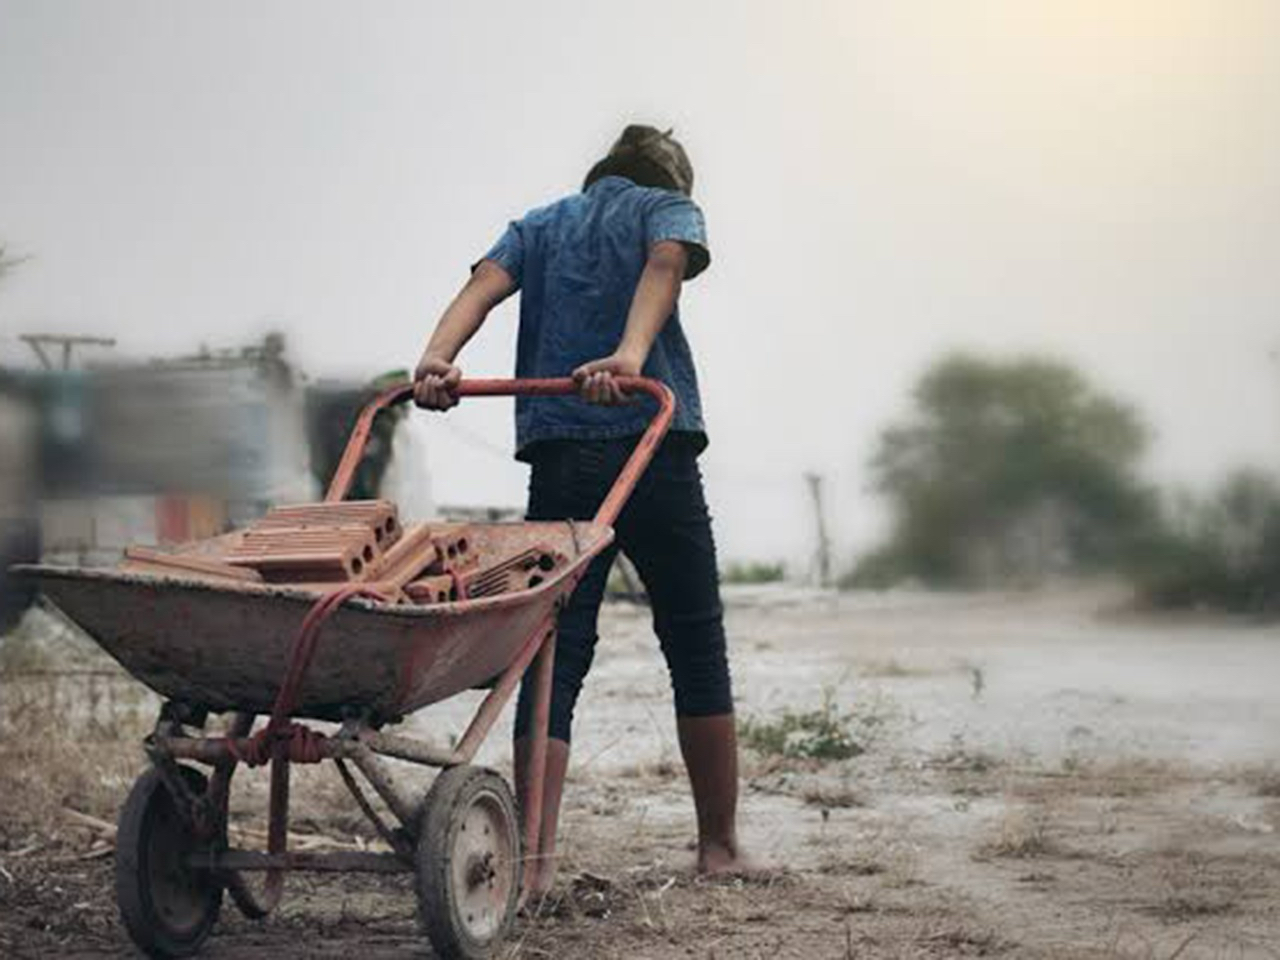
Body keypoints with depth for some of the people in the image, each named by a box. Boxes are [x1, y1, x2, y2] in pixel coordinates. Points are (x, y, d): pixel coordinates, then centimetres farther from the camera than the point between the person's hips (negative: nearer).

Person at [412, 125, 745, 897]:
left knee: (554, 657, 1)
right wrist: (630, 357, -27)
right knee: (697, 650, 10)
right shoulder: (669, 208, 14)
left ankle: (537, 861, -10)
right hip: (655, 448, -2)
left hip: (559, 457, 3)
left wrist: (438, 360, -15)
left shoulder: (537, 227, 23)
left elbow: (484, 285, 3)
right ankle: (720, 846, 15)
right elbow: (665, 264, -10)